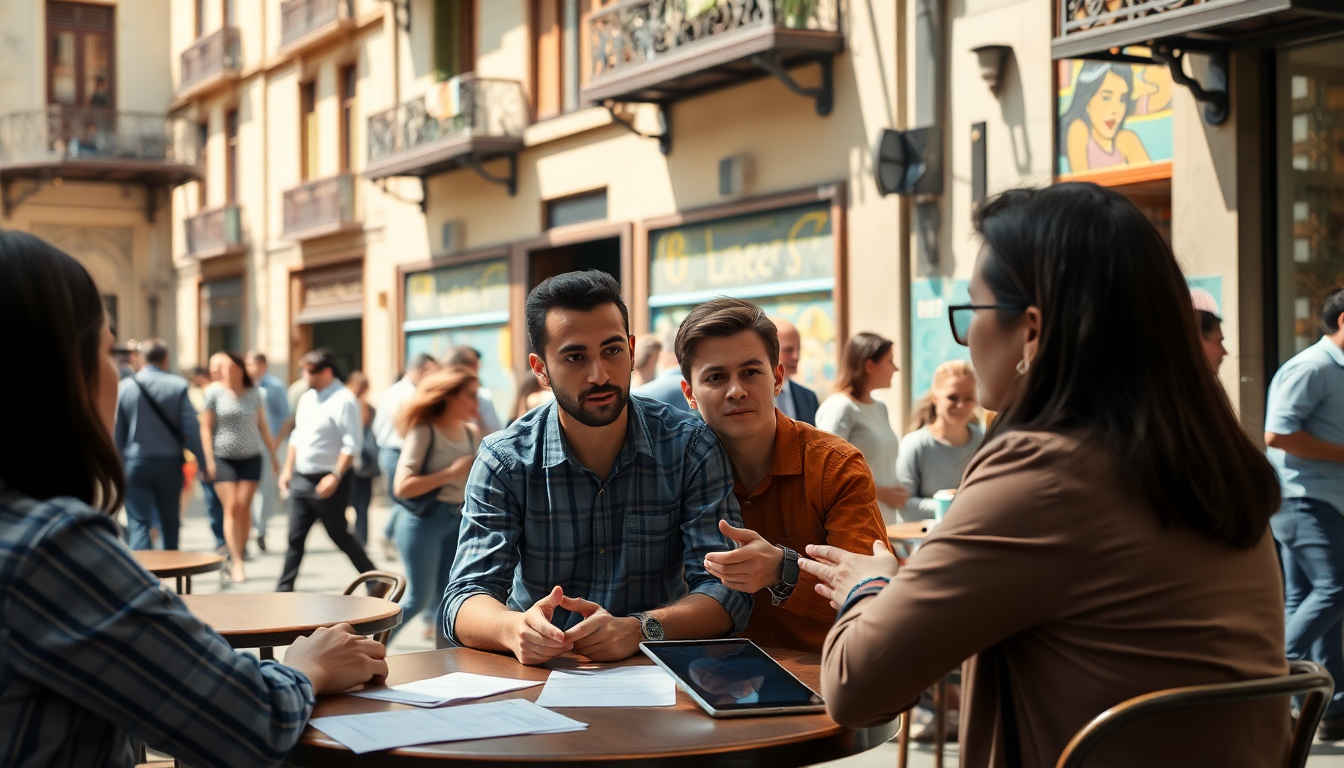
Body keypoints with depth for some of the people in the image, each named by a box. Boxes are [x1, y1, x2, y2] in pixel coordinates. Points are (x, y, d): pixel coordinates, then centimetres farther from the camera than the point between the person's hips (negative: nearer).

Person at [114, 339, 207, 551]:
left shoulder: (125, 386, -2)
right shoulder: (178, 386, -6)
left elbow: (117, 431, 1)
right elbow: (191, 428, -9)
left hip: (135, 464, 0)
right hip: (169, 463, 0)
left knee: (138, 522, -1)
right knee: (169, 522, 15)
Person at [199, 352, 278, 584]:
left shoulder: (253, 393, 4)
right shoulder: (214, 392, -2)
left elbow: (263, 426, 11)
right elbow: (206, 427, -1)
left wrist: (273, 456, 11)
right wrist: (209, 460, -6)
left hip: (250, 457, 2)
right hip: (223, 458, -2)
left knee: (244, 506, -5)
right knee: (231, 508, -7)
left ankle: (239, 555, 7)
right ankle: (236, 563, -7)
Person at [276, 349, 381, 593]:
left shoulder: (343, 401, -16)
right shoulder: (307, 398, 11)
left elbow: (351, 445, -20)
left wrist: (336, 477, -24)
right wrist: (288, 469, 14)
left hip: (327, 482, -7)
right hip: (301, 479, 7)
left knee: (339, 535, 3)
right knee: (295, 538, 7)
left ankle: (376, 581, 17)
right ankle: (284, 591, 11)